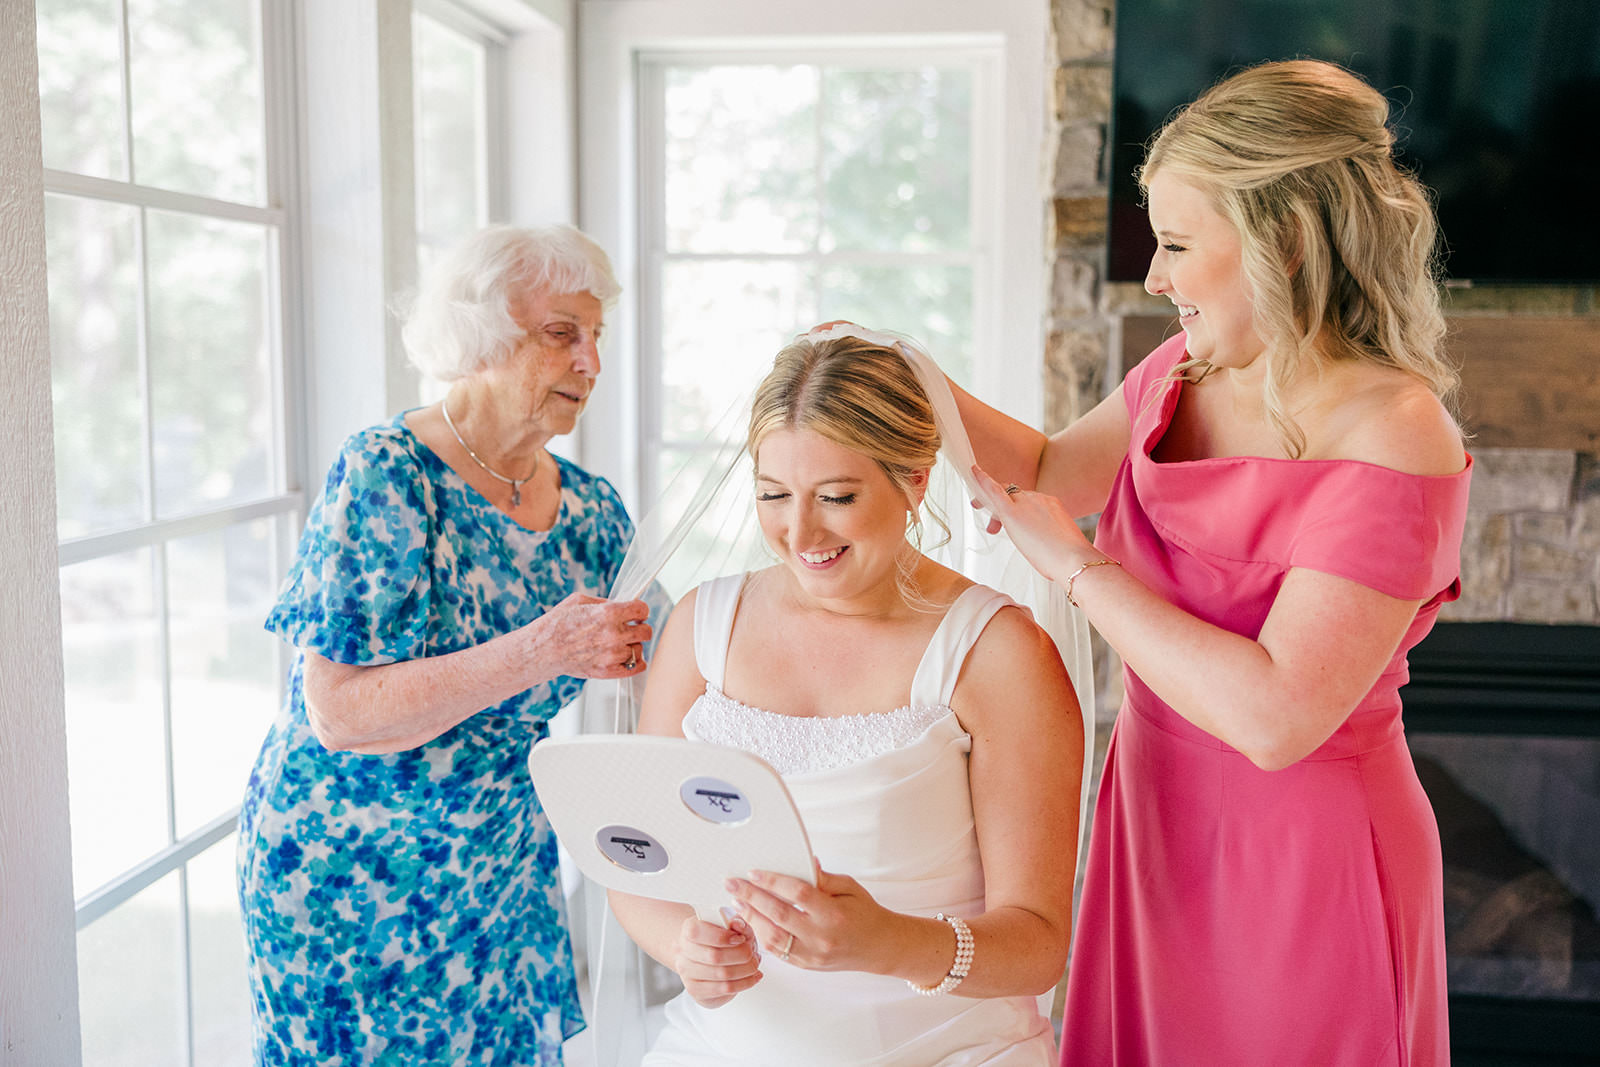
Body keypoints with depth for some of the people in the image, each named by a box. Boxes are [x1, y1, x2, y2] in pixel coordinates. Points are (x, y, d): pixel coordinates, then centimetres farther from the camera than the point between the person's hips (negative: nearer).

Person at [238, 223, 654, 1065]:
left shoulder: (591, 511, -1)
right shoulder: (386, 475, -17)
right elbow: (339, 711, -24)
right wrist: (542, 651, -30)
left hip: (505, 869, 5)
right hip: (349, 870, -5)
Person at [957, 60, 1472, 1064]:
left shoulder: (1395, 438, -24)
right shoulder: (1183, 373, -1)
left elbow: (1276, 717, -31)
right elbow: (1054, 469, 19)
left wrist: (1078, 564, -23)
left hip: (1301, 852, -7)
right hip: (1155, 806, 7)